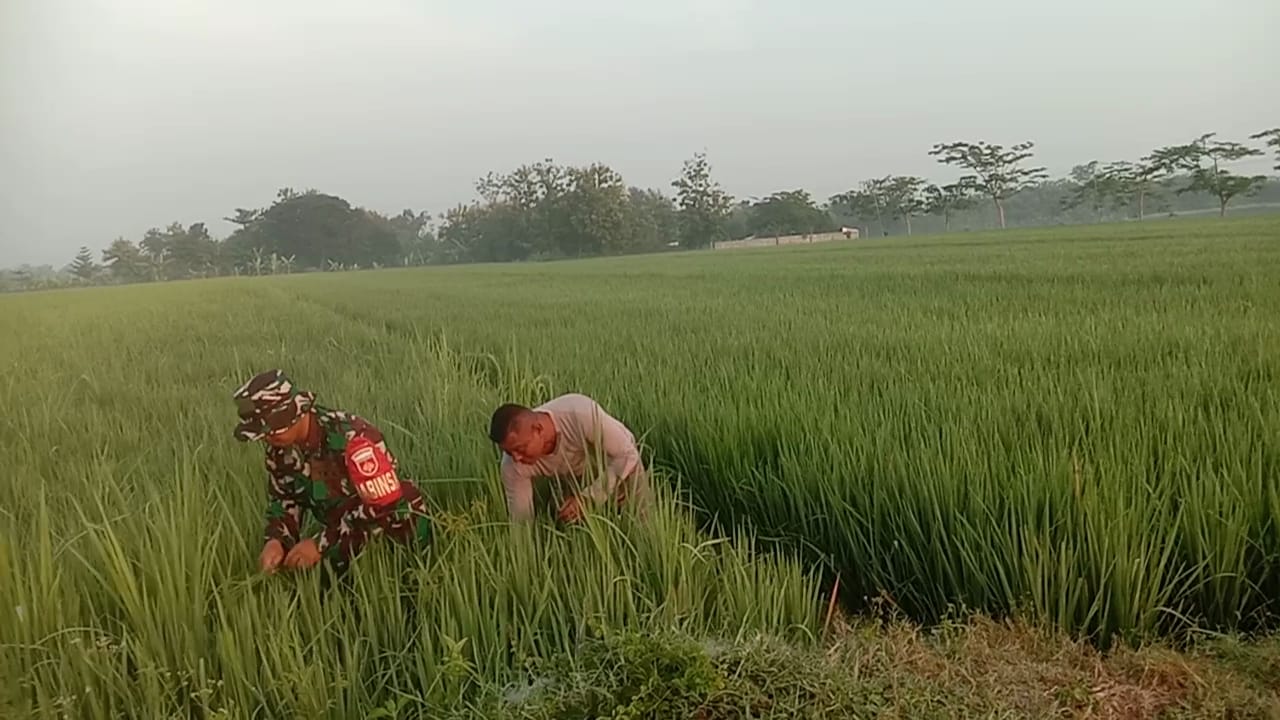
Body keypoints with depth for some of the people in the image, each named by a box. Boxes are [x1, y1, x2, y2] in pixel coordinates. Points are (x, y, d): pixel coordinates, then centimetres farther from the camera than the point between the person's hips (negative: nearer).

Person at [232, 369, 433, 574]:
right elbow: (283, 500, 4)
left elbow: (381, 505, -30)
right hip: (345, 536, 6)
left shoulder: (353, 436, -29)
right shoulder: (280, 449, -6)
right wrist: (276, 540, -17)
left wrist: (321, 543, -29)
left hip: (397, 529, -6)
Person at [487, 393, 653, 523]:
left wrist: (588, 499, -40)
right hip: (580, 480, 3)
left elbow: (628, 456, -32)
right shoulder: (513, 465, -30)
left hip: (623, 463, -2)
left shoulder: (581, 414, -42)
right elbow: (521, 520, -21)